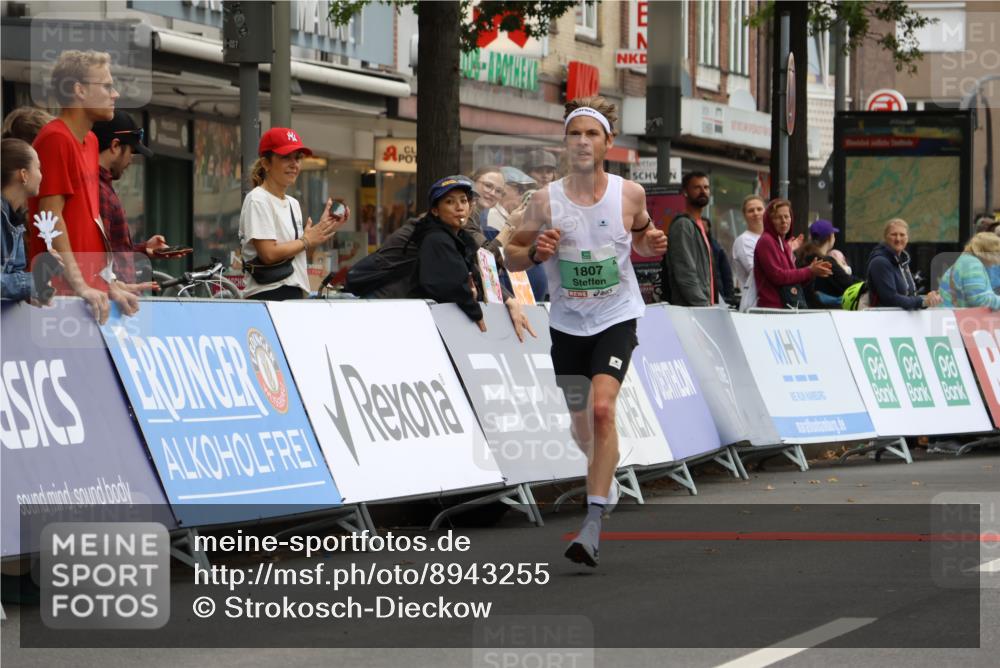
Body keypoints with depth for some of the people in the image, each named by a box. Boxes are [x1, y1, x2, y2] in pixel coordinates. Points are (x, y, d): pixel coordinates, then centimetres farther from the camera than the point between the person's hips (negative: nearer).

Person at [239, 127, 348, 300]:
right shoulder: (258, 201, -8)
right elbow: (269, 254, -16)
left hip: (295, 293, 8)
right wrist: (306, 241, -4)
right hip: (268, 295, -8)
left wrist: (324, 229, 5)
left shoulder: (293, 203, 18)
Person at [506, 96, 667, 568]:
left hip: (617, 318, -2)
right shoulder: (546, 201, -7)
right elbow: (512, 255, 1)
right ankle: (601, 469, 51)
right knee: (581, 420, 14)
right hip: (567, 322, 2)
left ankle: (593, 525, -23)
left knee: (602, 407, -22)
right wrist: (534, 252, -20)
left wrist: (652, 243, -9)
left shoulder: (630, 194, -6)